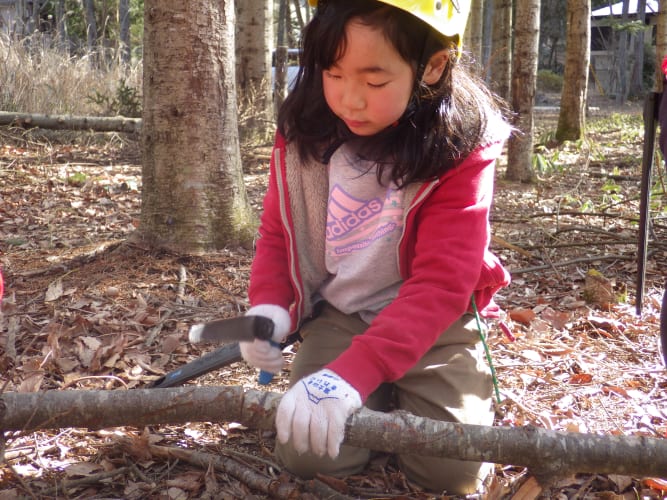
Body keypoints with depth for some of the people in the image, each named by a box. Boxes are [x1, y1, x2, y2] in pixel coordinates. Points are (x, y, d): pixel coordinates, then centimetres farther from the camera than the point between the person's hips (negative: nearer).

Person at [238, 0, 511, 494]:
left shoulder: (460, 150, -22)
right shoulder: (304, 129, -10)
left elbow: (439, 285, -28)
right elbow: (276, 233, 3)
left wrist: (352, 373, -40)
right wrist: (269, 306, -18)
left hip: (433, 324, -2)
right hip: (338, 315, 3)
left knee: (451, 470, -12)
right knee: (307, 455, -13)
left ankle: (396, 394, 20)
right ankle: (384, 397, 18)